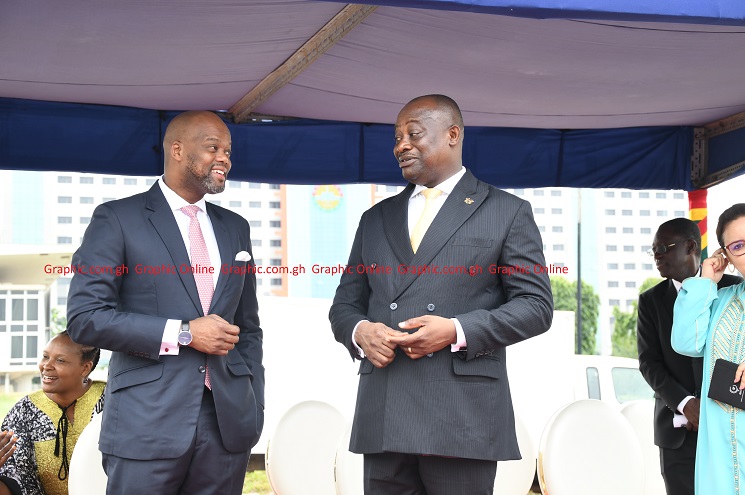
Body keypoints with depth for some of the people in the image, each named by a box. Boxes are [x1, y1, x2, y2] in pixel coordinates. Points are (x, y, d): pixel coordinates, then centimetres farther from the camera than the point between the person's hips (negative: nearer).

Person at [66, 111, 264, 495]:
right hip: (147, 424, -4)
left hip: (227, 421, 5)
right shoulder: (117, 218, -1)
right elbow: (84, 318, -9)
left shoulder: (235, 228, 16)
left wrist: (254, 408, 11)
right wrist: (184, 333, -13)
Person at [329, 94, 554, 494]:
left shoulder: (508, 212, 6)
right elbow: (345, 302, 21)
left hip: (463, 419, -4)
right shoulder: (376, 218, 19)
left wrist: (458, 331, -13)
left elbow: (536, 304, 1)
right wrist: (359, 331, -3)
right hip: (383, 418, 4)